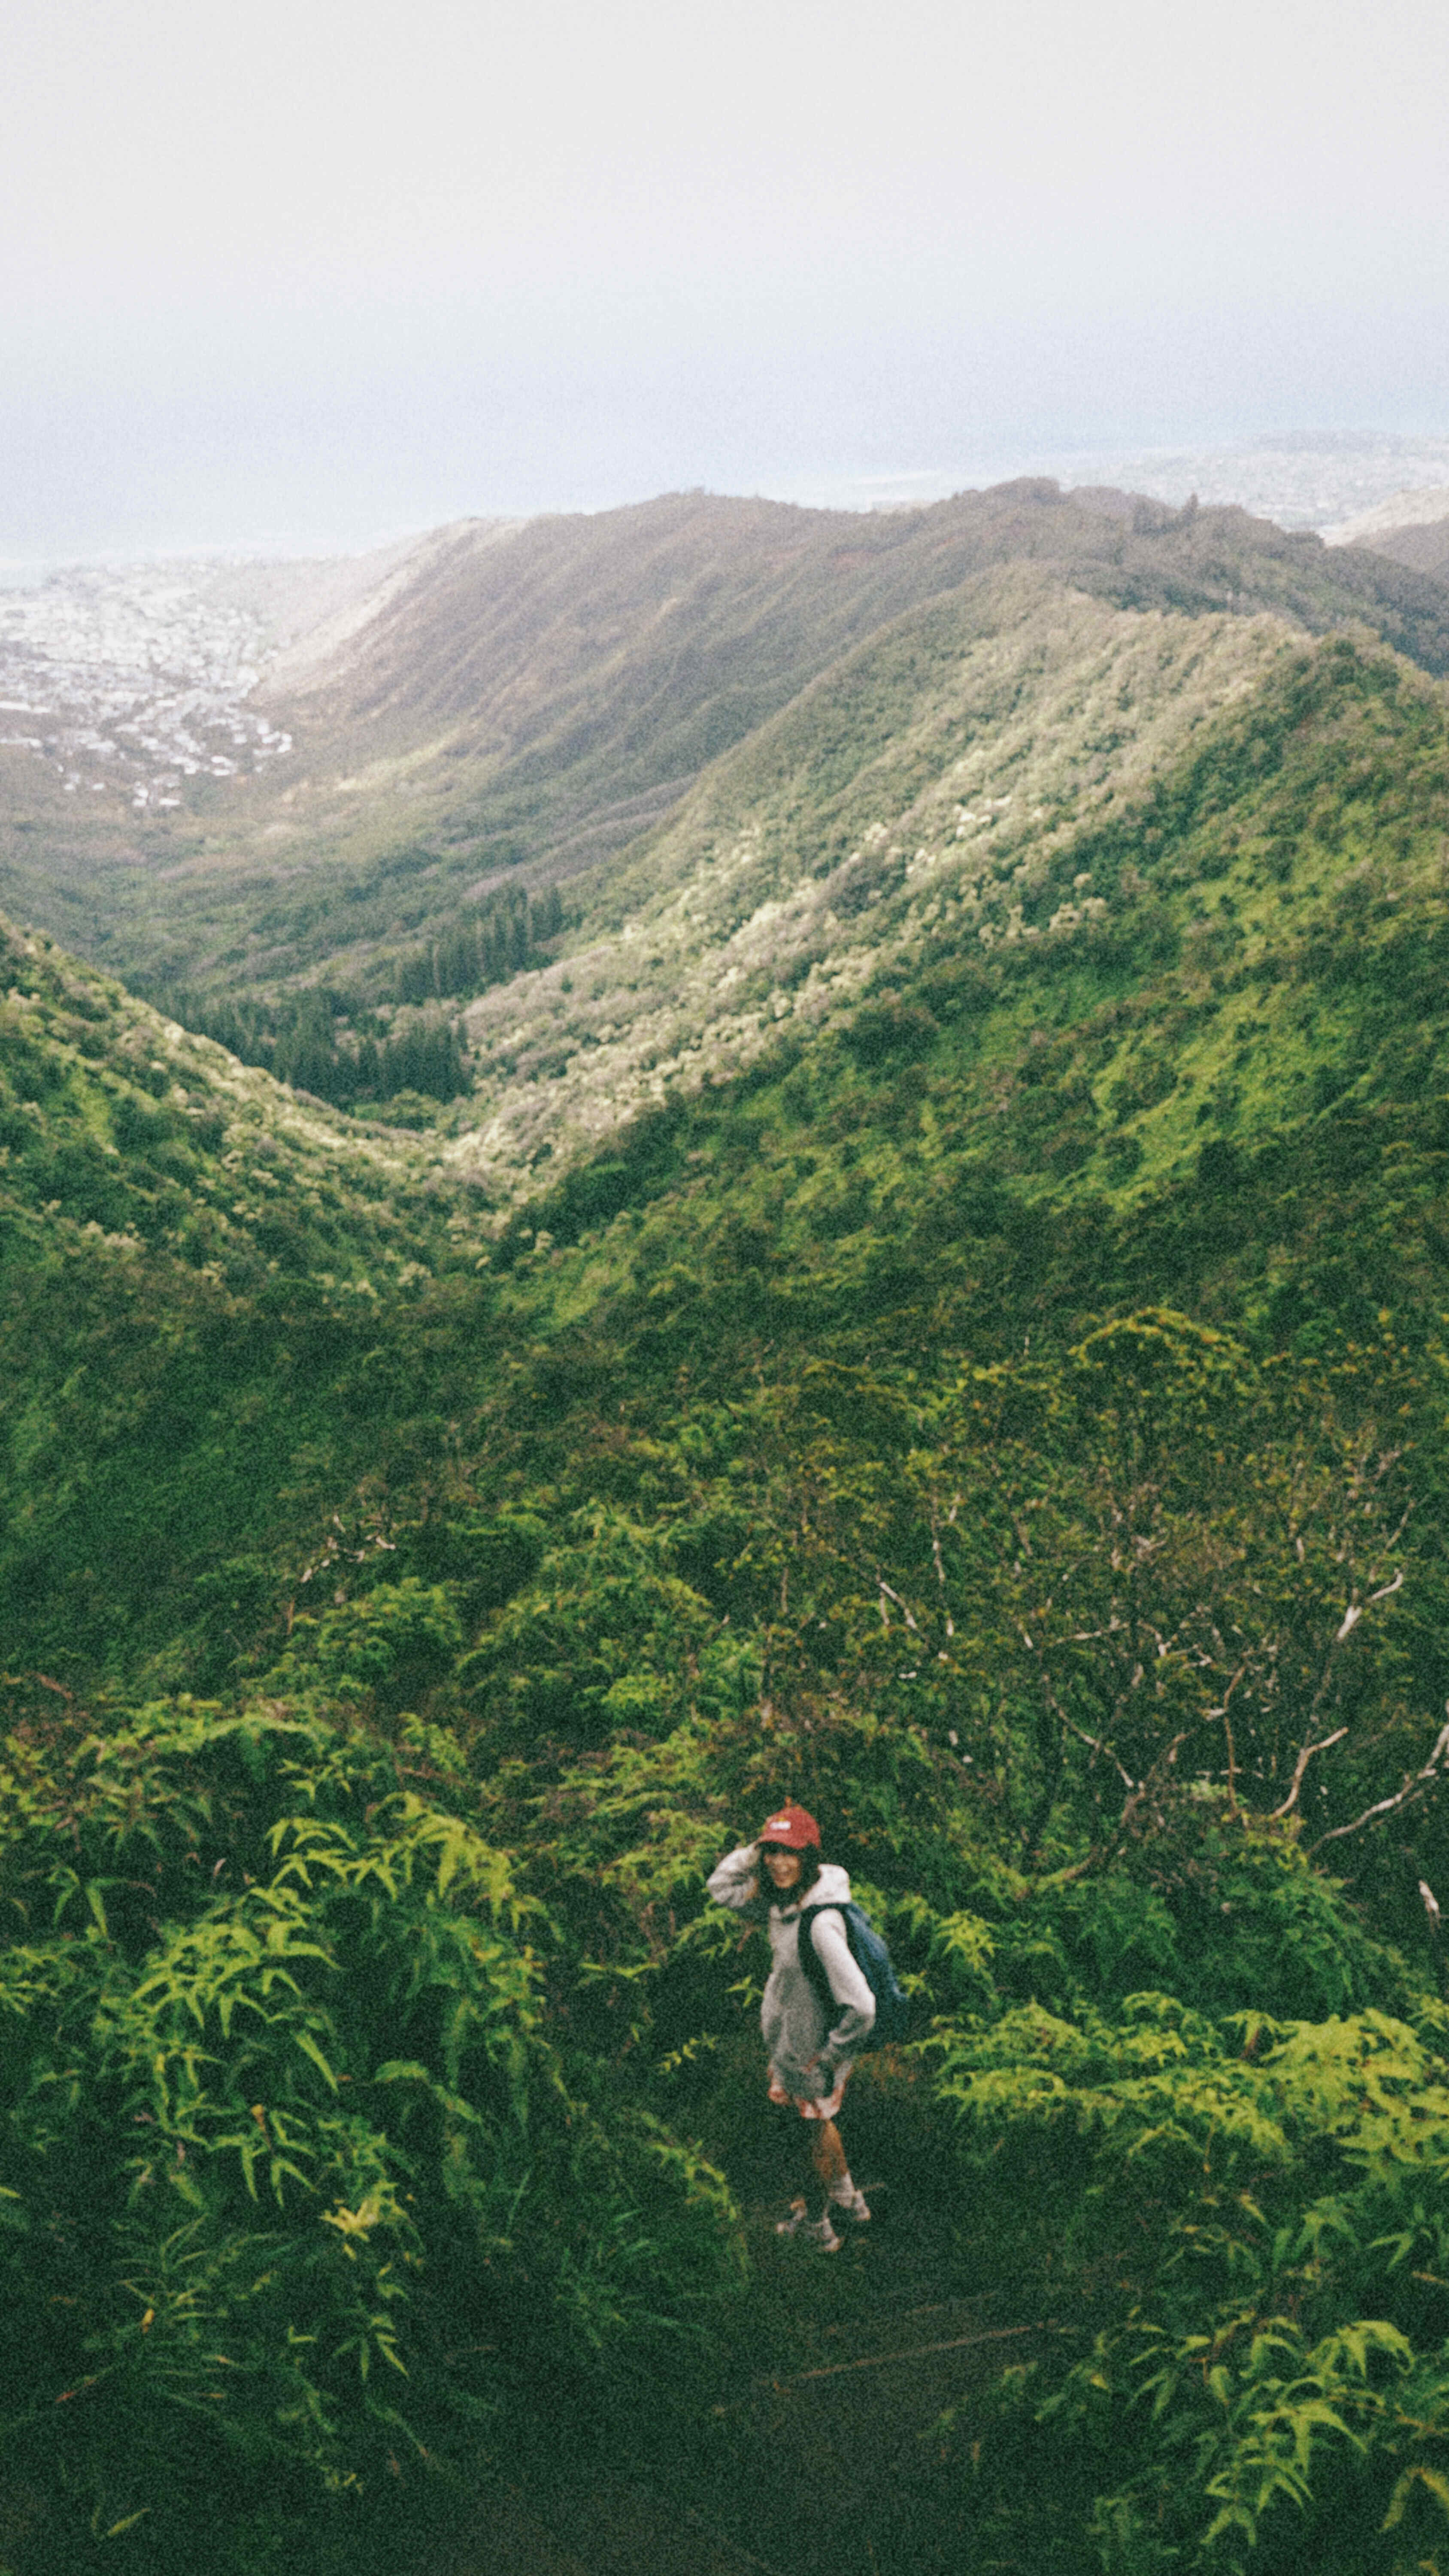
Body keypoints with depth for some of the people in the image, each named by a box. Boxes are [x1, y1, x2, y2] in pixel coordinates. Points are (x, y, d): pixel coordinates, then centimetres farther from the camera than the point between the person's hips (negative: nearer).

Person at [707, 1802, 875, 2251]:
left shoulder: (822, 1923, -35)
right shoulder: (782, 1900, -10)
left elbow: (861, 2007, -36)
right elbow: (721, 1887, 2)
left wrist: (830, 2056, -20)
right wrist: (753, 1851, -15)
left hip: (811, 2054, -8)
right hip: (786, 2040, 8)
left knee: (812, 2132, 18)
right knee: (818, 2125, 29)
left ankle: (815, 2225, 43)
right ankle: (848, 2202, 53)